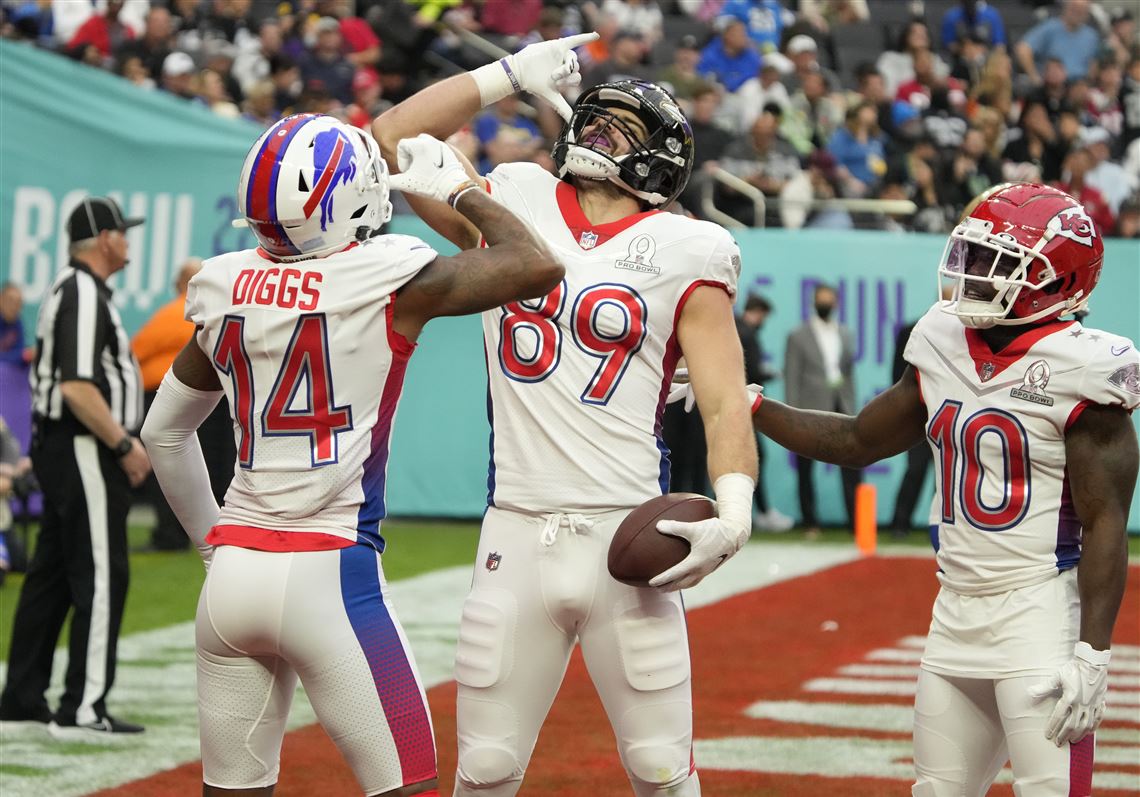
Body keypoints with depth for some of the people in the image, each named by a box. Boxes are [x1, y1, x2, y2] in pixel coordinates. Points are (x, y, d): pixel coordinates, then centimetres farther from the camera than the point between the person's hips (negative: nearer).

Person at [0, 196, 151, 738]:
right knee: (102, 575, -8)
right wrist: (123, 445, -18)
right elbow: (77, 387, -24)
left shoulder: (68, 289, 17)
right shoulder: (85, 294, -16)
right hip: (84, 450, -11)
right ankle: (82, 710, -8)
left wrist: (121, 438, 19)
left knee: (52, 572, 13)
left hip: (56, 447, 11)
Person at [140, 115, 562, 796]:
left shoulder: (227, 288, 8)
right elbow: (539, 265, -5)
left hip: (233, 569, 6)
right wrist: (460, 189, 9)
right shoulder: (392, 281, -10)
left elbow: (164, 432, 20)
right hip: (330, 573, -6)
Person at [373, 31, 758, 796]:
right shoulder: (514, 208, 10)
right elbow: (393, 139, 15)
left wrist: (733, 515, -21)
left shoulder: (682, 253, 1)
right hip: (518, 536, 2)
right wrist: (509, 75, 13)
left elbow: (725, 405, -5)